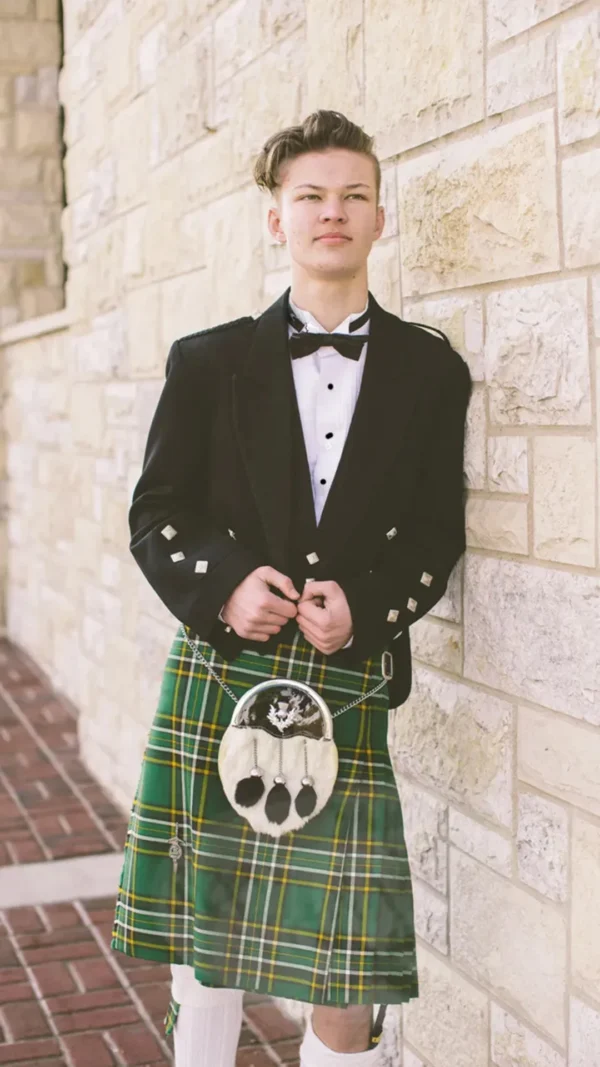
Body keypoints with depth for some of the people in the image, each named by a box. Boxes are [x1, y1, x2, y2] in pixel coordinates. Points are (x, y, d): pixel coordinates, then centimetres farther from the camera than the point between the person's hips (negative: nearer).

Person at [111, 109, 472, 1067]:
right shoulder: (211, 361, 6)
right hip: (218, 674, 0)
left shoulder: (430, 370, 7)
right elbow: (156, 513, 6)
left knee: (351, 975, 1)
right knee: (205, 950, 10)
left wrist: (363, 605, -12)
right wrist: (224, 584, -13)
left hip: (350, 687, 0)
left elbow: (437, 535, 7)